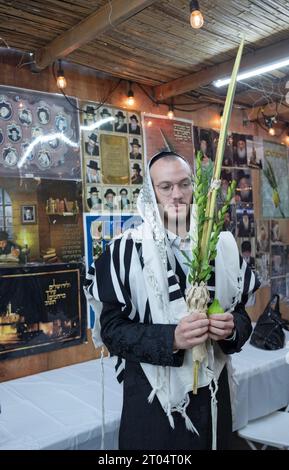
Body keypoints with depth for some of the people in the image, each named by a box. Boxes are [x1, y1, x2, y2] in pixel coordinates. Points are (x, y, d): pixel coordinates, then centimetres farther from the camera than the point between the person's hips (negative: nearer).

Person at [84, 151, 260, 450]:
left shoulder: (221, 246, 0)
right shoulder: (126, 250, -10)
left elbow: (242, 313, 7)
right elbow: (111, 330, -12)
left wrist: (233, 328, -16)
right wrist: (171, 338, -25)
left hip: (212, 391, 4)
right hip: (151, 396, -3)